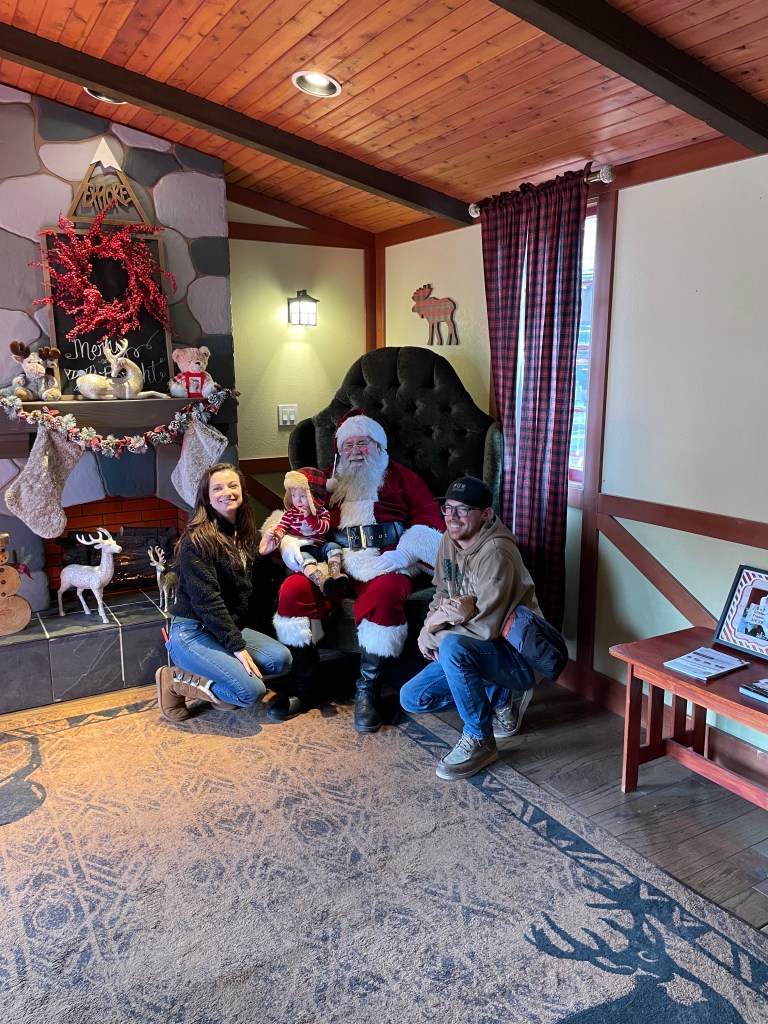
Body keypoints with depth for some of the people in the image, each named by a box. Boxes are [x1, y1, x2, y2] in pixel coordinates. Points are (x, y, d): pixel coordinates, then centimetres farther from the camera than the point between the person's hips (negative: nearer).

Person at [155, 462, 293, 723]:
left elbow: (248, 587, 12)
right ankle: (175, 679, -2)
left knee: (281, 660, -13)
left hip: (230, 627, 8)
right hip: (193, 632, -8)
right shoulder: (198, 539, -15)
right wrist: (237, 647, -21)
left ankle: (212, 680, 3)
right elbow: (207, 600, -20)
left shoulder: (245, 534, 9)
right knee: (251, 690, -21)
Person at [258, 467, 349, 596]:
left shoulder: (322, 512, 8)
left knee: (332, 546, -26)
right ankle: (320, 579, -60)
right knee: (304, 557, -36)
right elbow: (282, 526, -1)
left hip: (319, 547, 3)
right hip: (301, 549, -2)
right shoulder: (291, 513, 9)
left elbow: (324, 528, -9)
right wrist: (276, 533, -24)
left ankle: (335, 573, -43)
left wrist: (310, 517, -20)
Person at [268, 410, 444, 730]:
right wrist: (304, 556, -5)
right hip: (335, 561, 3)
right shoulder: (327, 482, 26)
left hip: (383, 561, -3)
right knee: (293, 590, -25)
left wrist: (401, 555, -13)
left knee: (384, 595, -36)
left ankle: (367, 691, -20)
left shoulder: (400, 477, 19)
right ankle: (304, 689, -12)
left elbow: (429, 519, 6)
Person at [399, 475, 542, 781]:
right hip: (470, 650, 9)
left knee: (453, 647, -36)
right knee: (411, 698, 4)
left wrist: (434, 635, -17)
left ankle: (480, 741, -15)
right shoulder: (449, 540, -1)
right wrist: (429, 629, -9)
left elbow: (487, 627, -29)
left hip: (519, 657, -9)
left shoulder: (495, 553, -27)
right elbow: (442, 594, 11)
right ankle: (502, 696, 16)